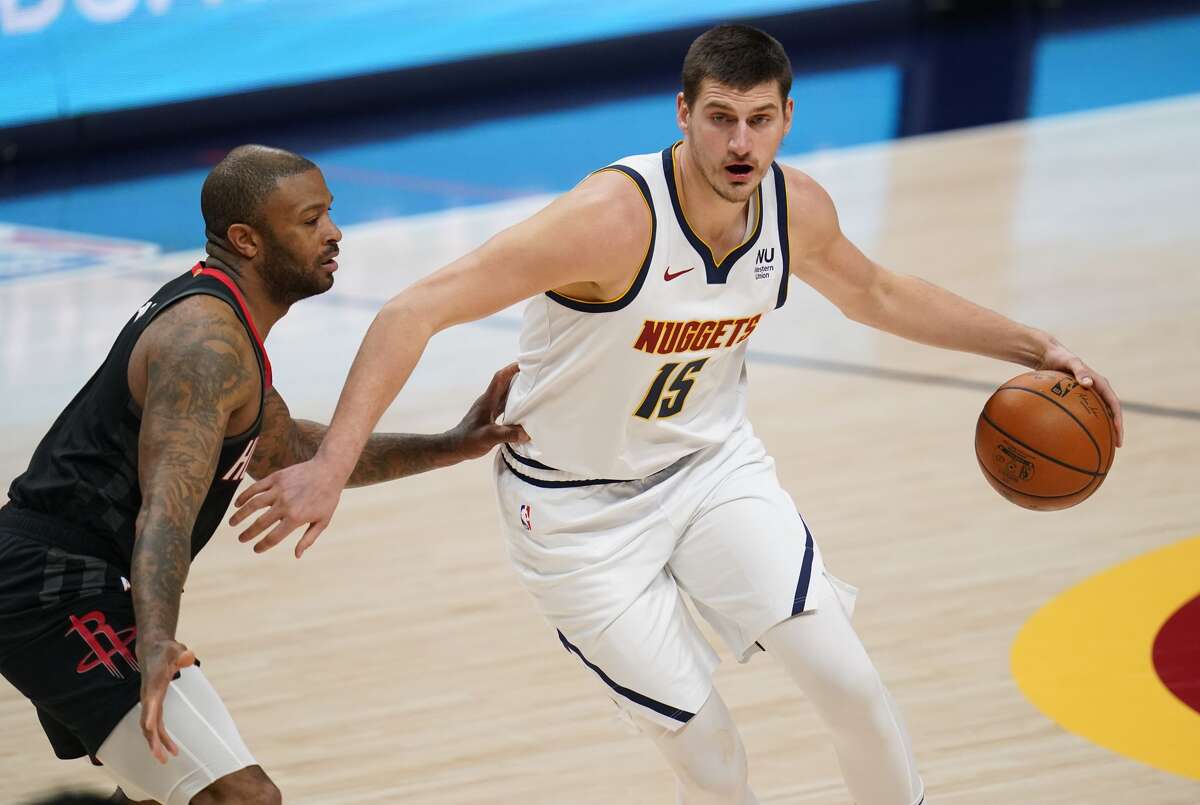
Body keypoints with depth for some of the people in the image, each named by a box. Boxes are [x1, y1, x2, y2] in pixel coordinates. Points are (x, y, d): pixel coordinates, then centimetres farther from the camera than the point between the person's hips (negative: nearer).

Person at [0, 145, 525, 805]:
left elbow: (287, 450, 24)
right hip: (62, 595, -11)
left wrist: (451, 448, 16)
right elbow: (167, 508, -33)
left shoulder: (208, 314, 15)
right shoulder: (206, 342, -19)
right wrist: (155, 645, -50)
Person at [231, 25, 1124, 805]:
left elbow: (873, 293, 13)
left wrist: (1034, 346, 11)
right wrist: (330, 468, -42)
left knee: (846, 678, -9)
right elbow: (416, 313, -35)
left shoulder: (798, 209, -12)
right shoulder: (614, 218, -33)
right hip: (580, 509, -5)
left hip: (713, 464, 5)